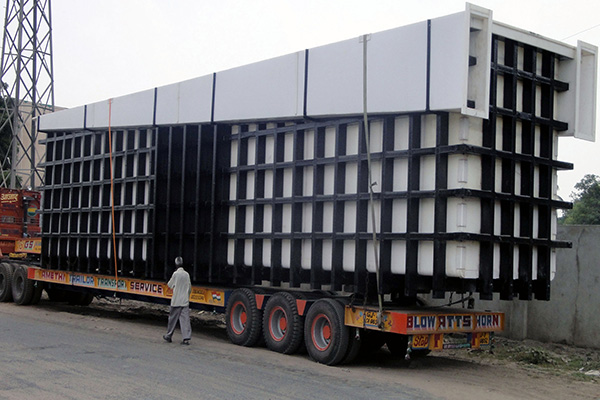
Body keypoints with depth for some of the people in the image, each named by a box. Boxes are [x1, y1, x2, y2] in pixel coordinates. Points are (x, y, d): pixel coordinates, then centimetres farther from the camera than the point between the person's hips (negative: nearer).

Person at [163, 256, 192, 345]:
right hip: (185, 301, 3)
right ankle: (186, 338, -6)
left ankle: (168, 336, 22)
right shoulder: (187, 274, 4)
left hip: (176, 301, -3)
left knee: (173, 318, 10)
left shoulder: (176, 274, -10)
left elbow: (170, 285, 1)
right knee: (185, 319, 0)